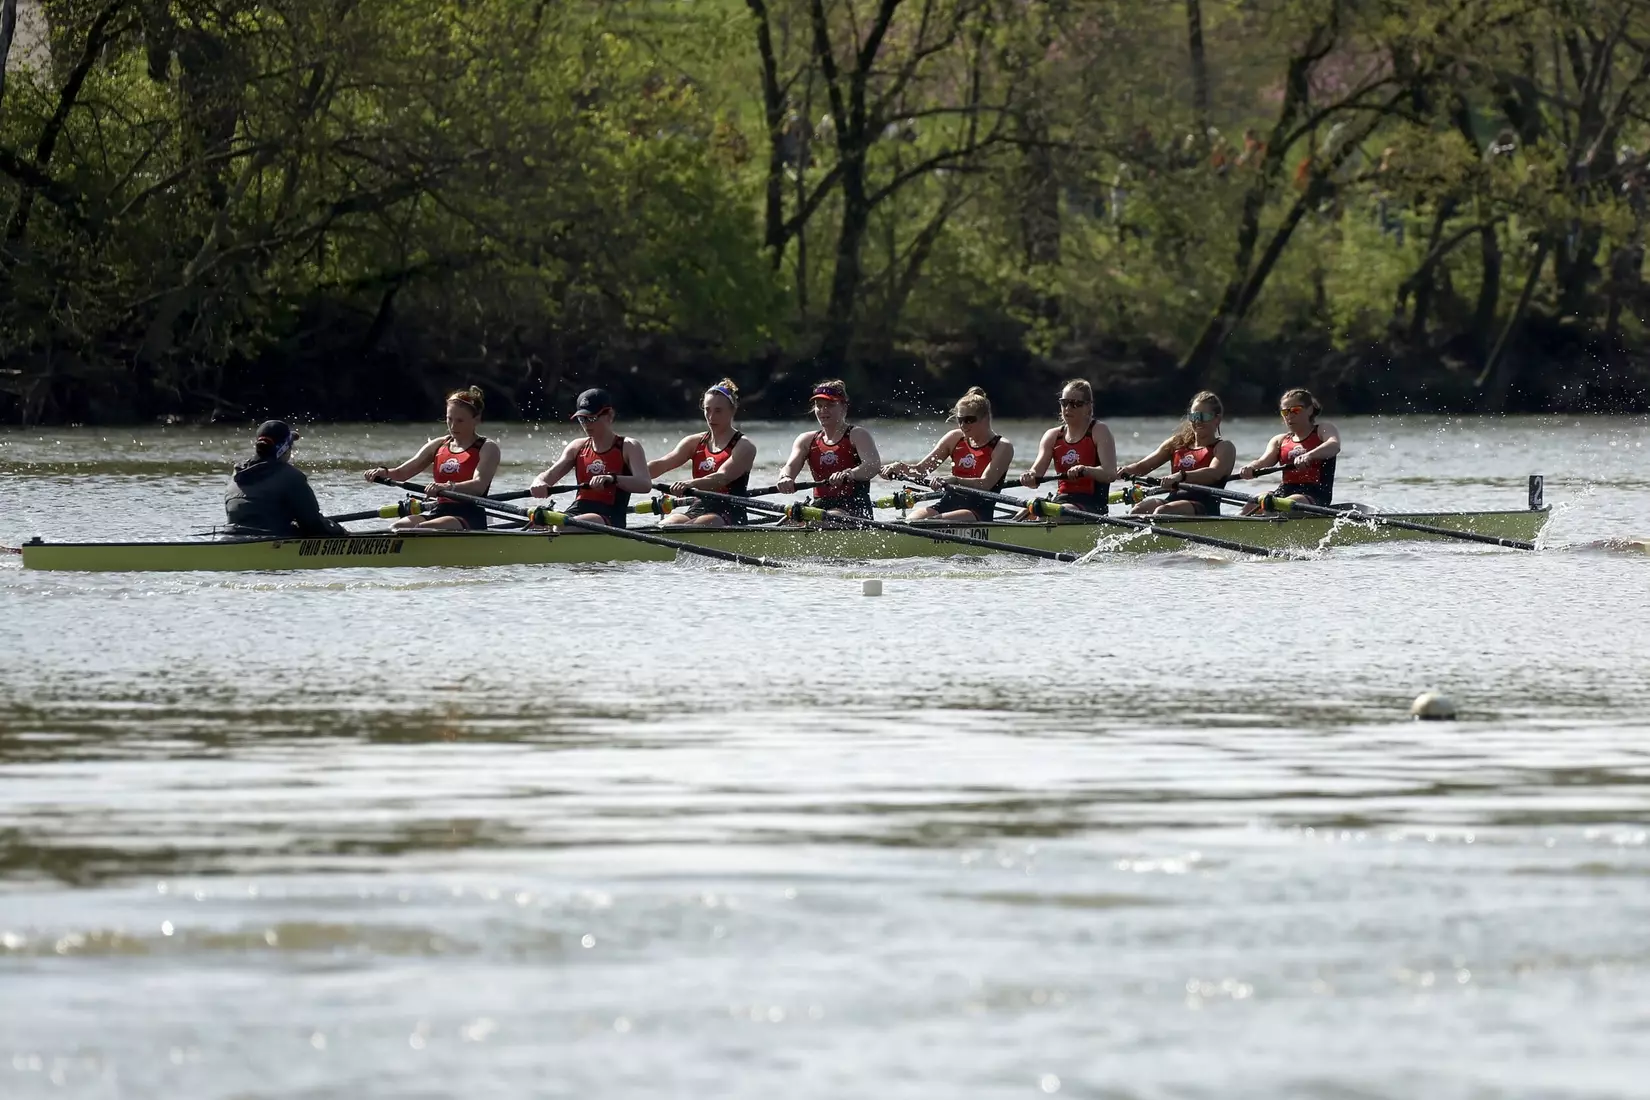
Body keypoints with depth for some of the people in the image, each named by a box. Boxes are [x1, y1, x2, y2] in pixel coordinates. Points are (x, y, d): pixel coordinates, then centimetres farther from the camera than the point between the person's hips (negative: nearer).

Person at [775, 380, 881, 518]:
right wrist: (785, 478, -27)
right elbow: (791, 466, 0)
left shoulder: (857, 435, 0)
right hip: (820, 506, 5)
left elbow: (874, 465, -17)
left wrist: (849, 474, -39)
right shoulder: (807, 440, 16)